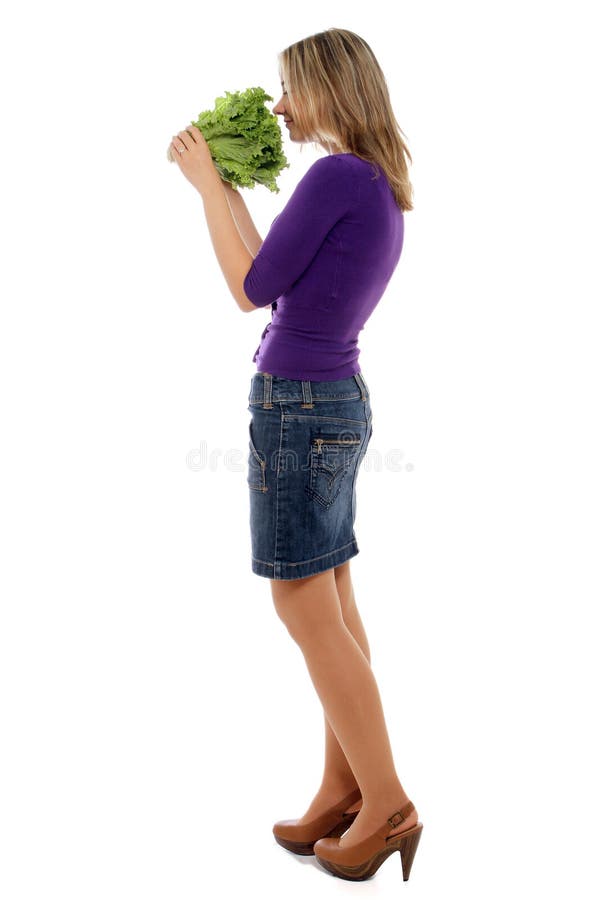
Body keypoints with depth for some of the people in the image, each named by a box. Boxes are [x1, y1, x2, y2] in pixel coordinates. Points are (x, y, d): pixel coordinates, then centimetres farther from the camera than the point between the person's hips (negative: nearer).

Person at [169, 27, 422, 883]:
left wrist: (205, 182, -3)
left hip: (298, 406, -9)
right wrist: (227, 189, 21)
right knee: (333, 610, 10)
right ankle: (343, 787, 18)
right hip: (336, 401, 10)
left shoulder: (334, 177, -15)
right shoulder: (382, 191, 15)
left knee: (307, 615, -3)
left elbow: (253, 291, -12)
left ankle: (386, 803, 5)